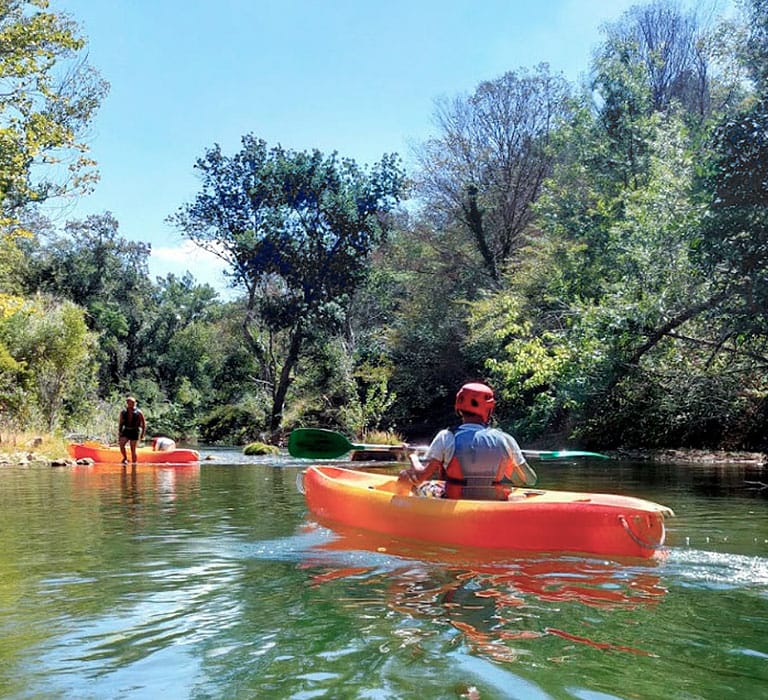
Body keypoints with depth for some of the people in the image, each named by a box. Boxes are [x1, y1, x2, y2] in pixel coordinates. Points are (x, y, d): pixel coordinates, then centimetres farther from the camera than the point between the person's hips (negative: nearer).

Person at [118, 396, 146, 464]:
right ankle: (125, 459, -1)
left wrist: (142, 434, -6)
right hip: (126, 431, 2)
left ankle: (134, 463, 7)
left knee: (133, 450, -3)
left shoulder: (138, 412, -7)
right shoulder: (123, 412, 2)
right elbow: (120, 423, 10)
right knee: (121, 444, -20)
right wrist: (119, 433, 5)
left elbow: (144, 423, -1)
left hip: (134, 432, -2)